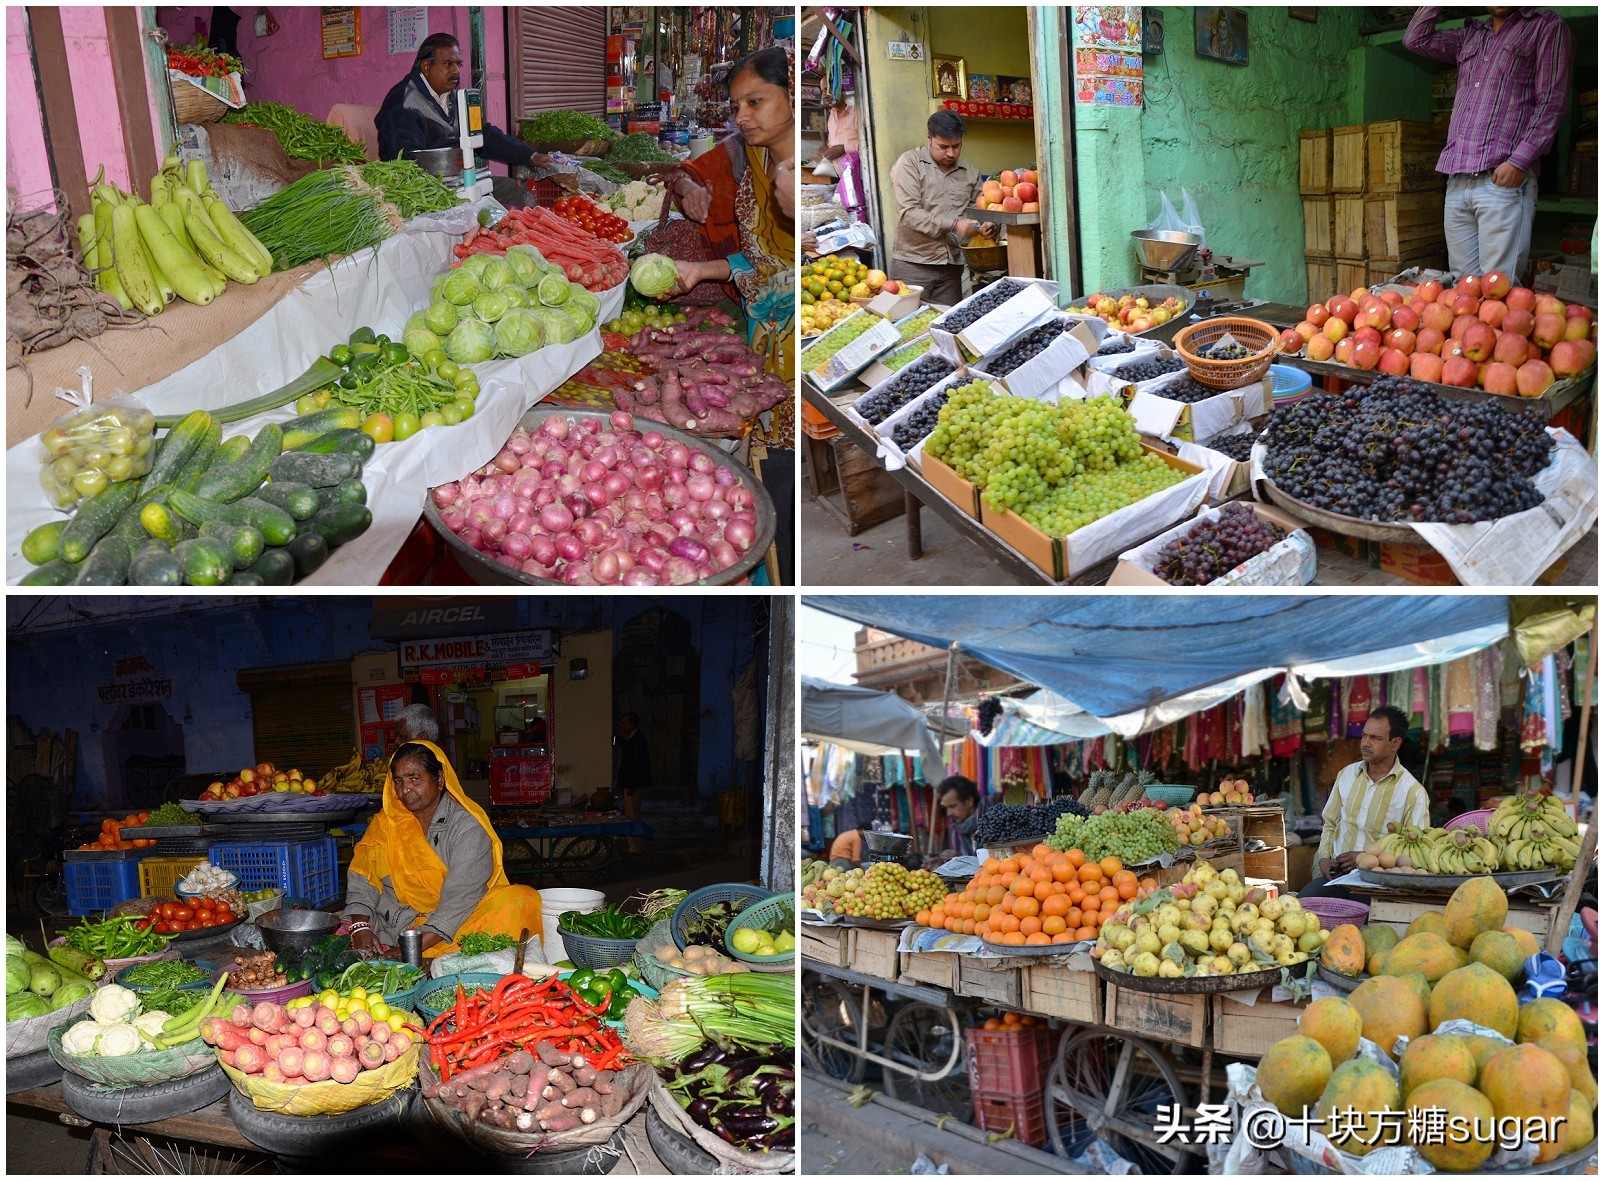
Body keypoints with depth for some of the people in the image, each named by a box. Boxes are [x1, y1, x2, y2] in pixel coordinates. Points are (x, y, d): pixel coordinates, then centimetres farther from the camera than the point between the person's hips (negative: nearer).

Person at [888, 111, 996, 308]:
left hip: (951, 267, 5)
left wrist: (987, 226, -4)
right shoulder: (910, 163, -3)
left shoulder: (969, 172, 12)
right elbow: (908, 213, -14)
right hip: (913, 265, -4)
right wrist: (954, 225, -20)